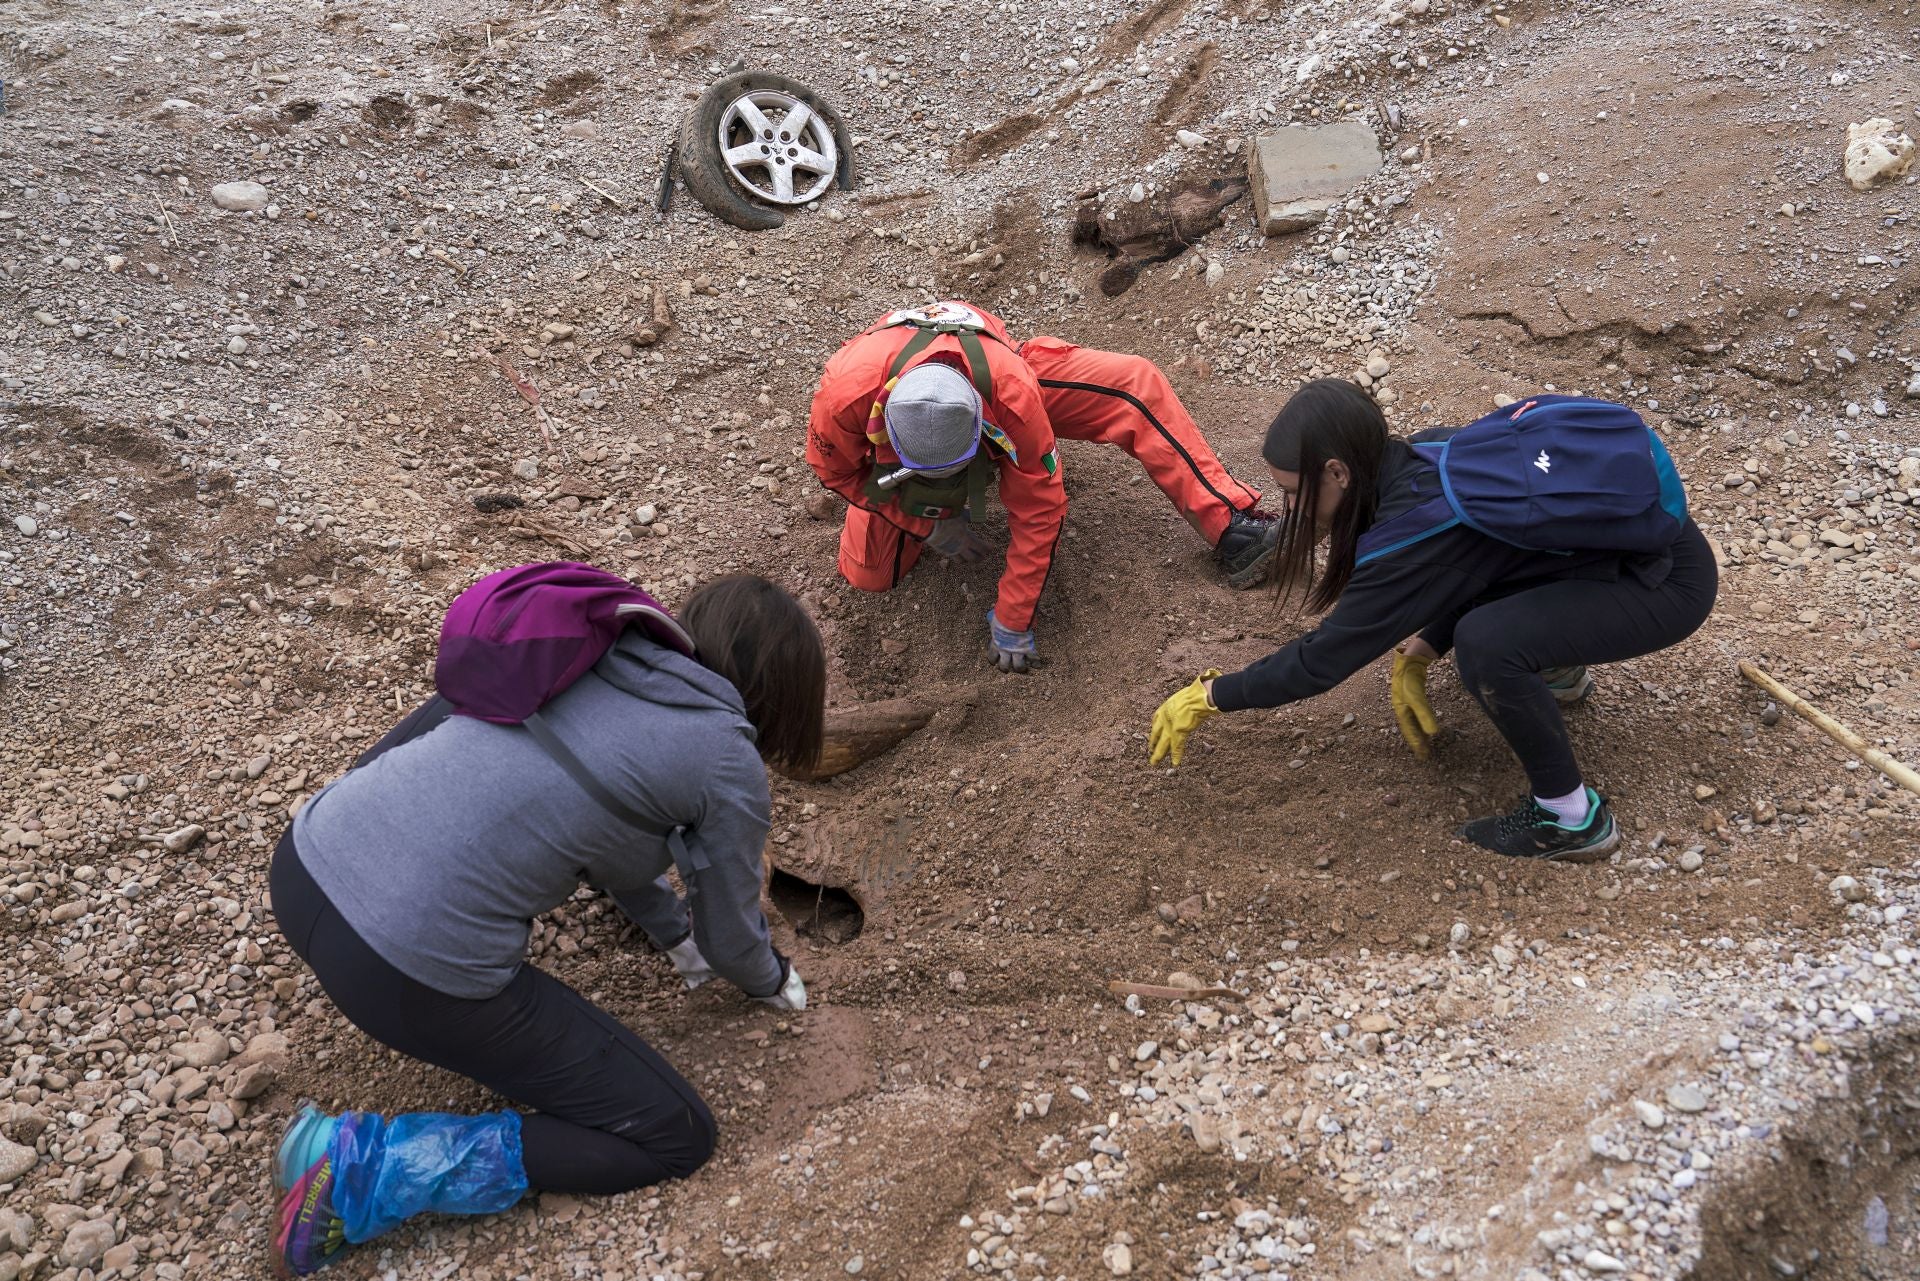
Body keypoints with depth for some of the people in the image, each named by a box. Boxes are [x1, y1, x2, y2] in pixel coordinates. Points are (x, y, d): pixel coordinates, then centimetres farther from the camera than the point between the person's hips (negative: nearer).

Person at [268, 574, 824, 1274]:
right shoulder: (729, 763, -5)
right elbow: (729, 935, 10)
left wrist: (672, 928, 37)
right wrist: (772, 981, 32)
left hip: (307, 864, 8)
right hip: (410, 973, -8)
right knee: (676, 1137, 7)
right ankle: (367, 1165, 1)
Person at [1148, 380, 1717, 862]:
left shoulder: (1415, 526, -27)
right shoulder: (1425, 457, -4)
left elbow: (1323, 658, -19)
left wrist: (1207, 697, -10)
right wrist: (1415, 655, 5)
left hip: (1666, 579, -9)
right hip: (1628, 520, 9)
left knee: (1485, 644, -29)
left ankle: (1573, 818, -8)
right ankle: (1553, 666, 29)